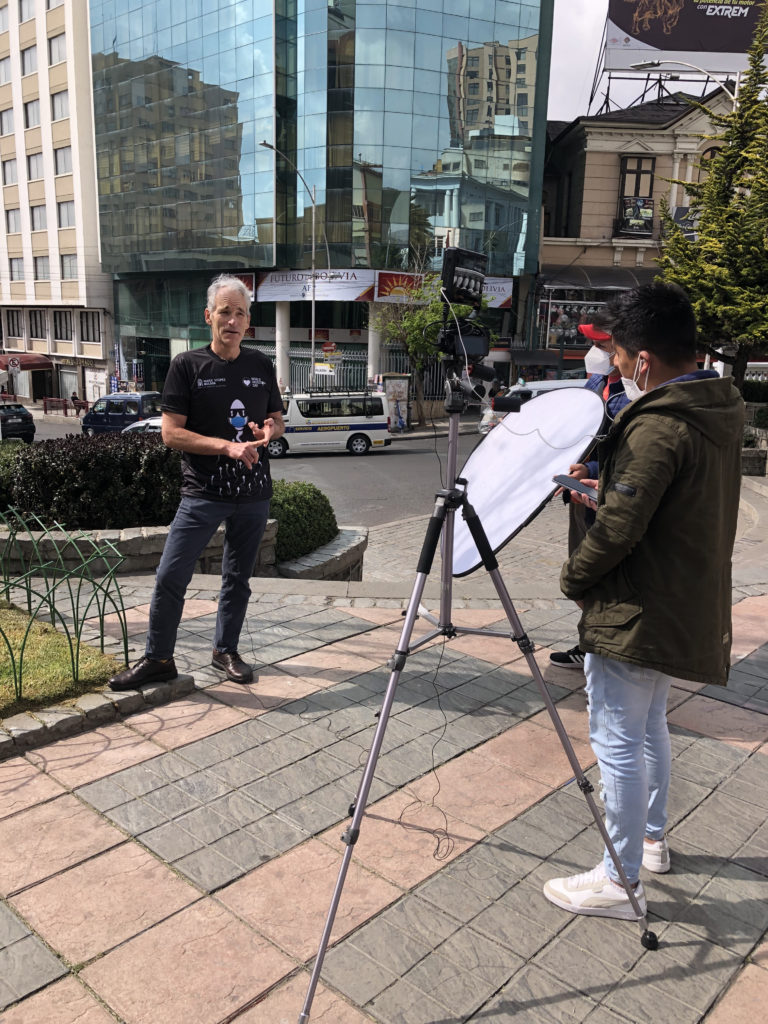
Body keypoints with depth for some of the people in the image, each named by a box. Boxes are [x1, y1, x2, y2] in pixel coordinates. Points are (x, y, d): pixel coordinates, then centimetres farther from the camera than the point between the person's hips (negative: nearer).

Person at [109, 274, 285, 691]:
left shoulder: (261, 366, 8)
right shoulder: (187, 366, -3)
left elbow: (277, 419, 18)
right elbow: (171, 432, -9)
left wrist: (269, 429, -7)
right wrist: (228, 446, -19)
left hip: (254, 493, 4)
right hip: (203, 493, -3)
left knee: (238, 578, 13)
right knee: (170, 576, -4)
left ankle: (226, 649, 29)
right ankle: (158, 659, 12)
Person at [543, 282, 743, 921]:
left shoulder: (657, 428, -24)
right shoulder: (722, 412, 5)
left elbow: (616, 530, -24)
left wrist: (573, 579, -7)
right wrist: (607, 482, 14)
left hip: (635, 615, -10)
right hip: (684, 609, 10)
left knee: (618, 741, 3)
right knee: (650, 724, 24)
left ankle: (621, 880, 16)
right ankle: (653, 837, 41)